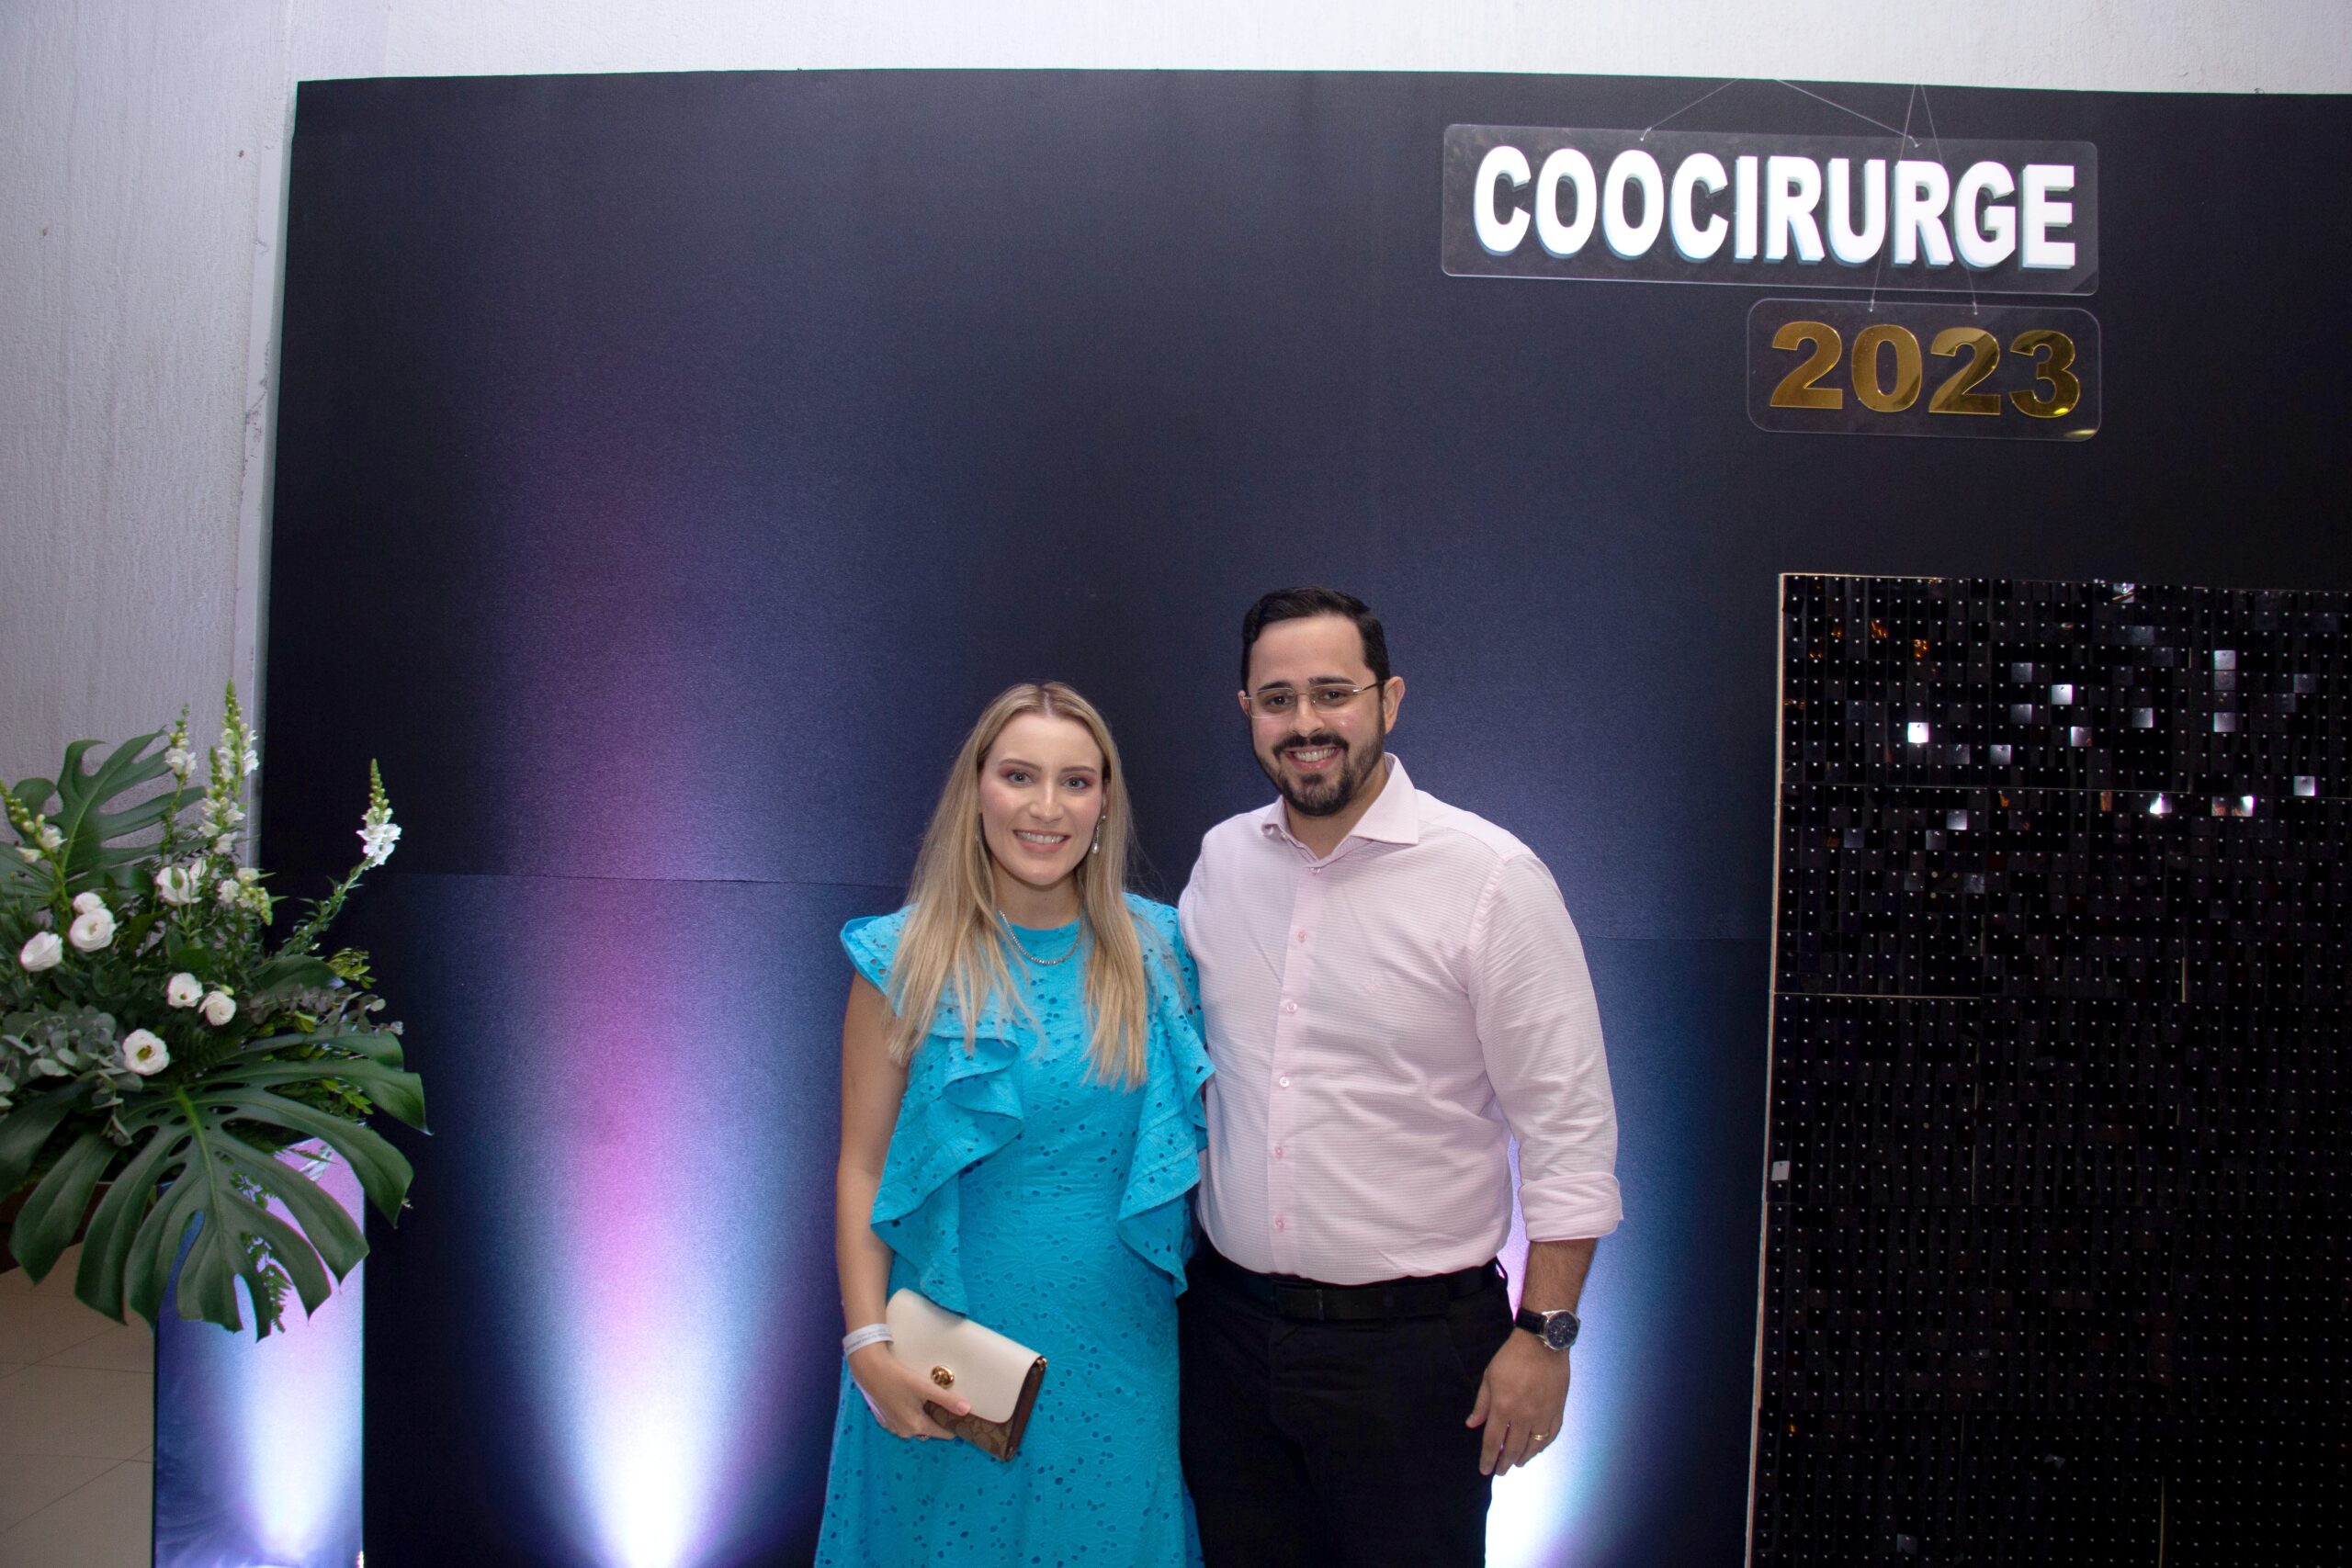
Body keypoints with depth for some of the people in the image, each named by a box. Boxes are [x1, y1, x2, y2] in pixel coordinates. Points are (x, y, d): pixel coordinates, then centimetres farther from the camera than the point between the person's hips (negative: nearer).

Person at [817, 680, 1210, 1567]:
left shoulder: (1159, 949, -1)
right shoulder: (905, 959, -6)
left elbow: (1204, 1129, 4)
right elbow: (863, 1169, -5)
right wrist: (869, 1347, -10)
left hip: (1117, 1347, 2)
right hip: (951, 1349, -1)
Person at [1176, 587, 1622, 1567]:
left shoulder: (1491, 877, -13)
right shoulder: (1220, 859, 3)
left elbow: (1570, 1126, -10)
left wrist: (1543, 1333, -12)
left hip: (1411, 1340, -4)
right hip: (1230, 1325, 5)